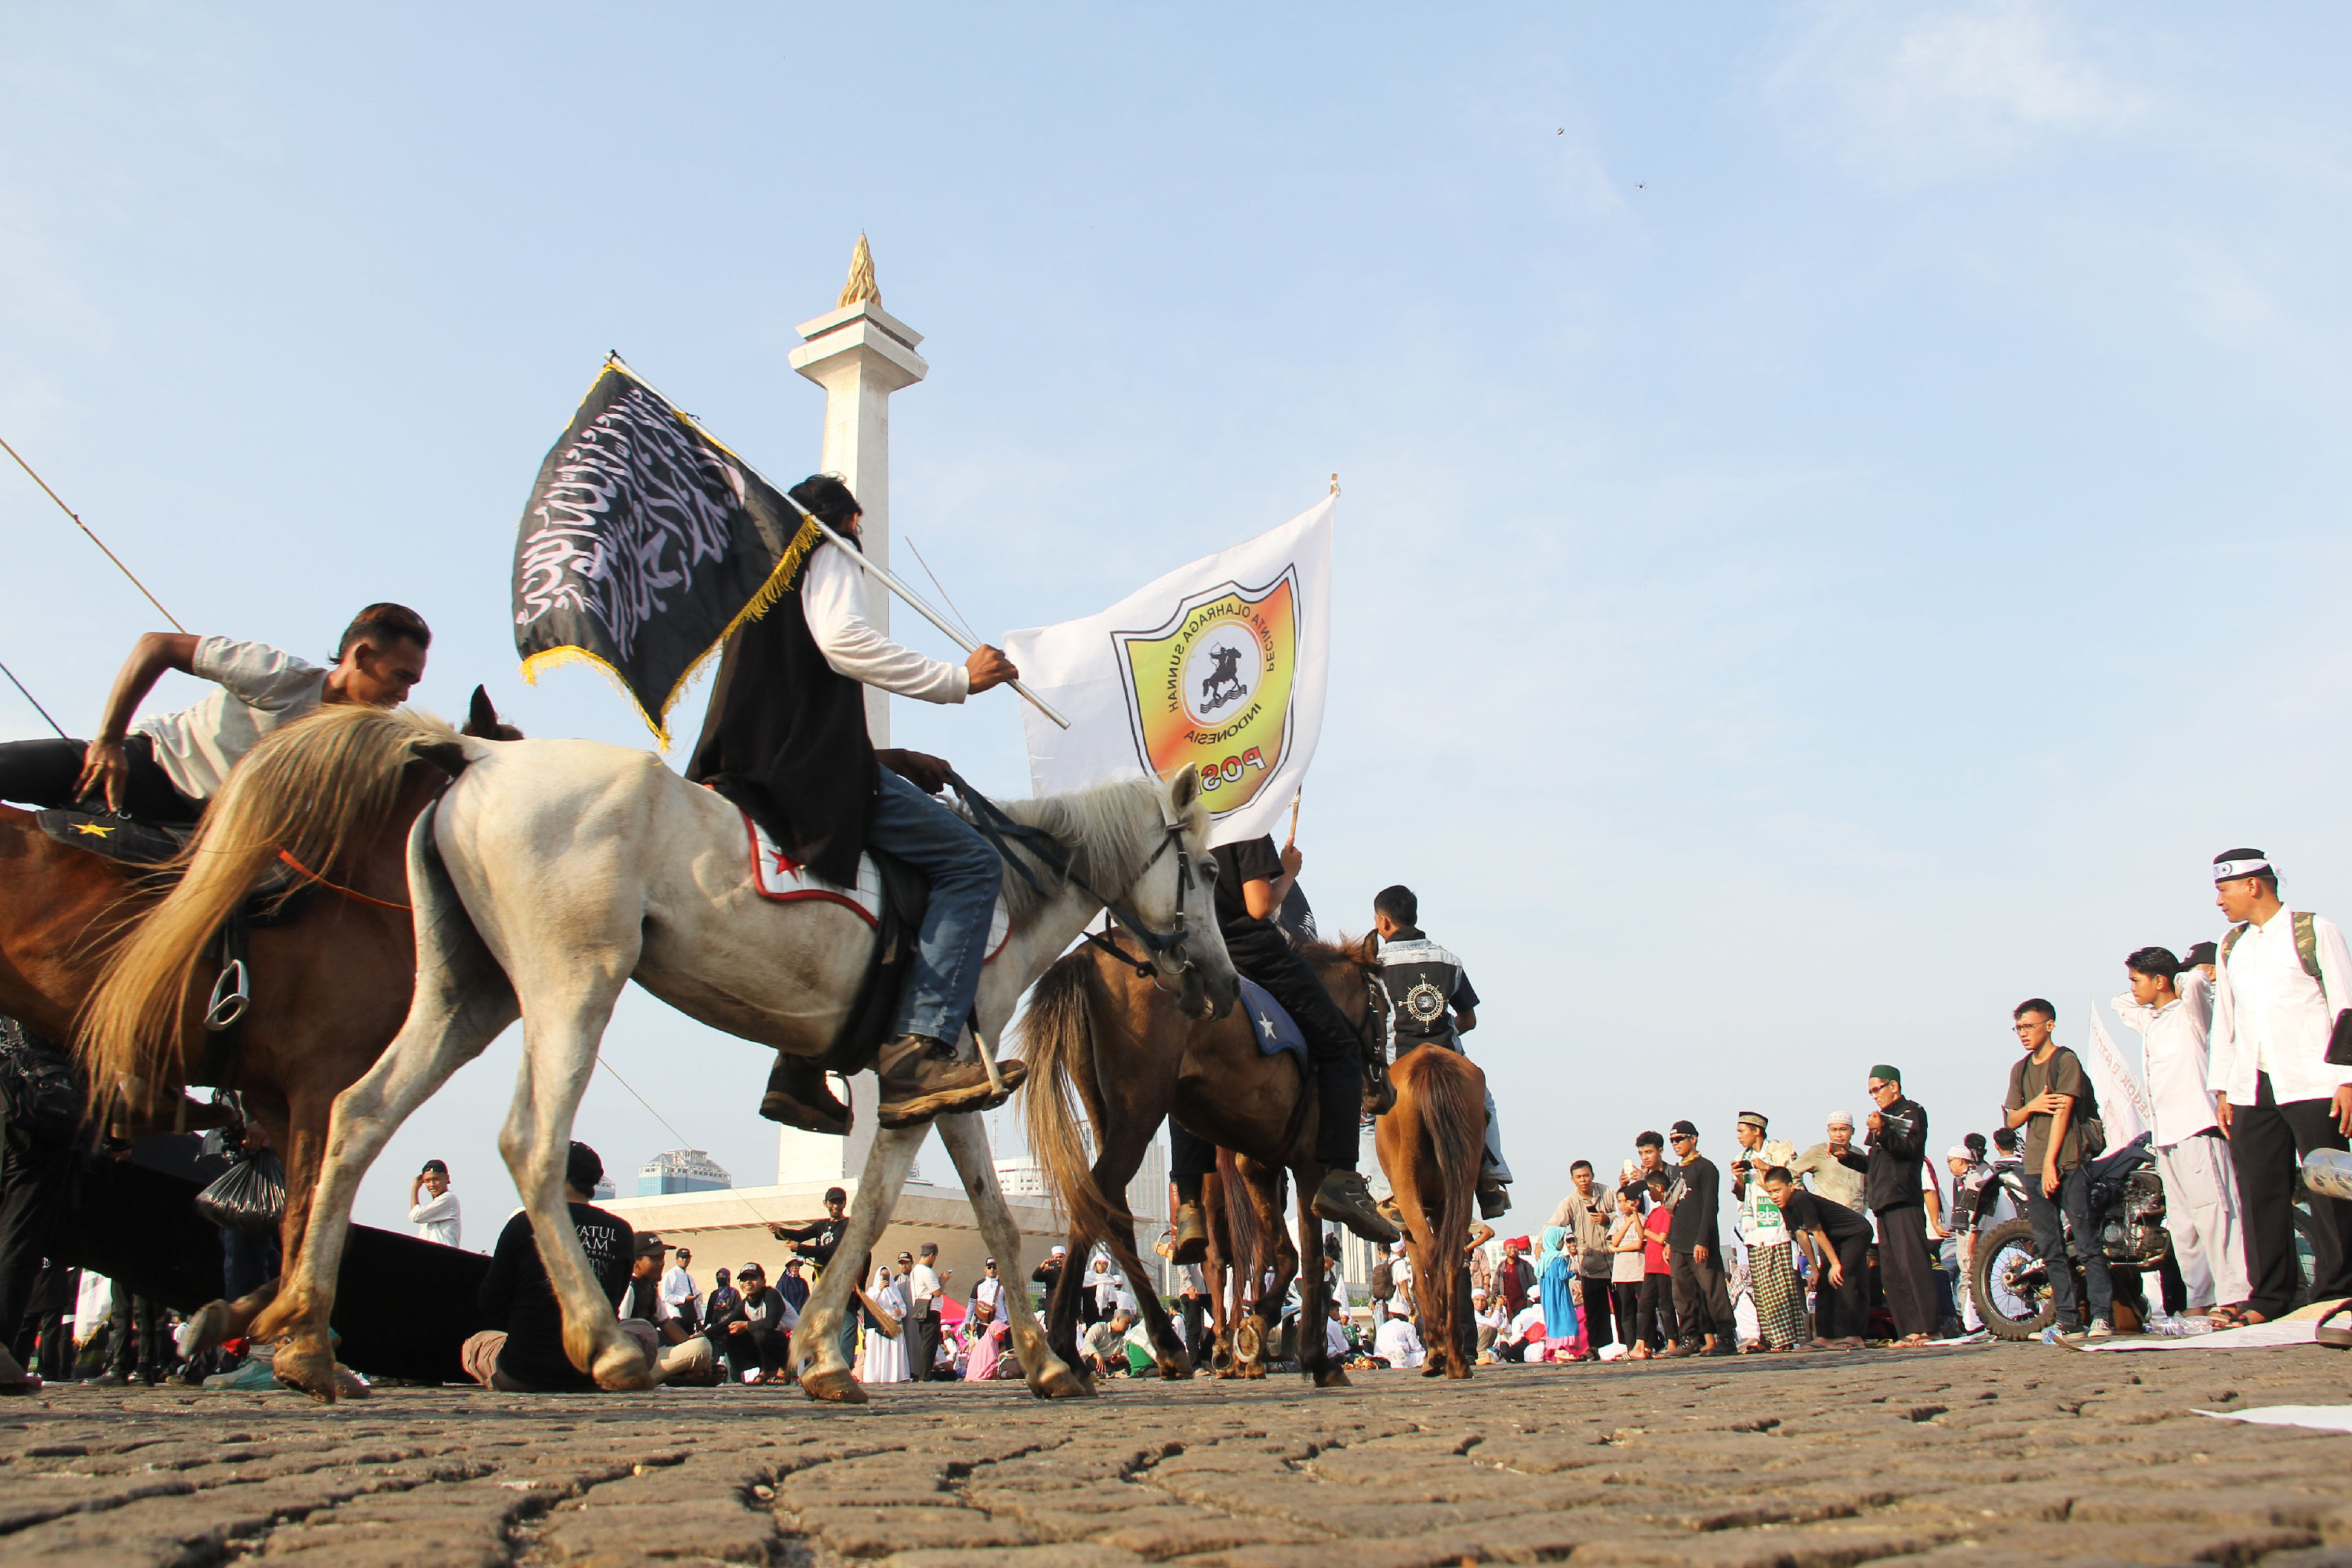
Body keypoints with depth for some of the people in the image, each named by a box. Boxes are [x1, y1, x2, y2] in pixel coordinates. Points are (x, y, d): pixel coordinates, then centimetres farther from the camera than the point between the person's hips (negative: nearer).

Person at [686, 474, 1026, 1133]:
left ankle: (800, 1073, 18)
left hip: (757, 769, 10)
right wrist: (957, 679, -10)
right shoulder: (828, 552, 7)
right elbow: (842, 640, -15)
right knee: (971, 863, -14)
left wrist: (893, 759, 25)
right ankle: (916, 1049, -28)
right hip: (815, 766, -10)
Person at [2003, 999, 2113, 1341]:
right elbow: (2012, 1120, 17)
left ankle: (2102, 1313, -8)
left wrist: (2051, 1163, -14)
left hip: (2068, 1163, -6)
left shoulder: (2065, 1060, -2)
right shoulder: (2020, 1070, 18)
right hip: (2034, 1168, 6)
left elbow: (2062, 1111, -9)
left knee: (2087, 1241, -9)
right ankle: (2067, 1317, 7)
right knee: (2050, 1248, 4)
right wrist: (2031, 1106, -5)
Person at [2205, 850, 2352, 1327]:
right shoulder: (2231, 947, 18)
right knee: (2259, 1194, 2)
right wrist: (2223, 1089, 15)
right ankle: (2269, 1298, 6)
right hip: (2251, 1090, 5)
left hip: (2312, 1086, -5)